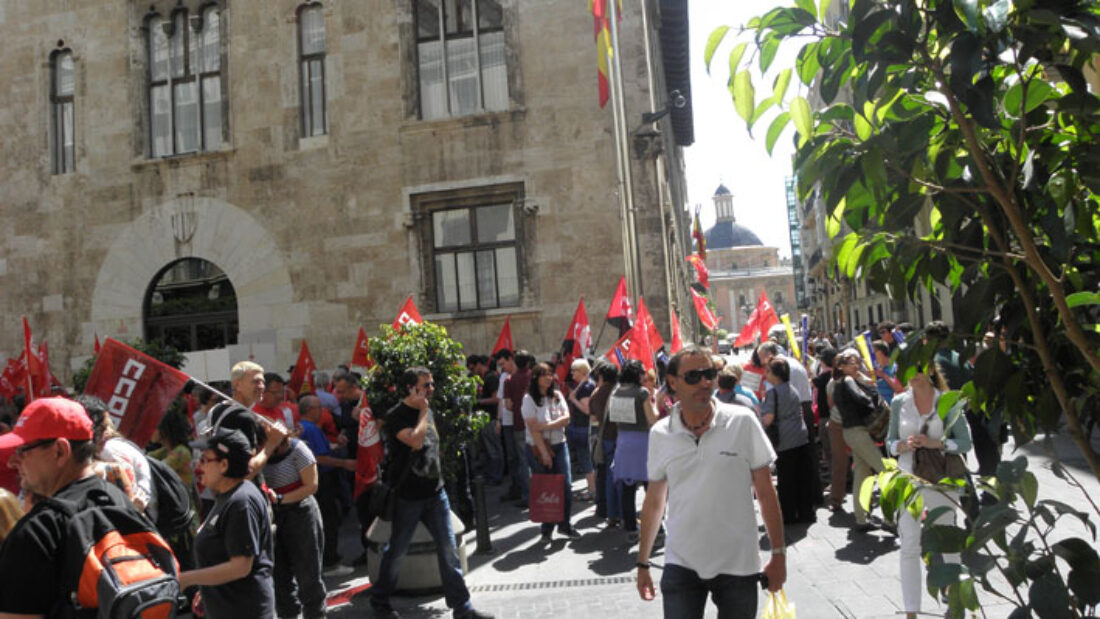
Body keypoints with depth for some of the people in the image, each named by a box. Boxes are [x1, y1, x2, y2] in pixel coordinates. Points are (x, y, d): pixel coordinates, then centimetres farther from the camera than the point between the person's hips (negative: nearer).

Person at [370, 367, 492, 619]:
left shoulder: (427, 411, 9)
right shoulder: (396, 416, -14)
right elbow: (415, 441, -30)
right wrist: (423, 411, -18)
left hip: (435, 492, 6)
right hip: (408, 496, -6)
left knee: (448, 549, 4)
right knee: (397, 550, 9)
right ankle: (379, 599, 31)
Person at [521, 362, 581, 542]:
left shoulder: (557, 395, 7)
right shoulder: (529, 398, -8)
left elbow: (566, 418, -2)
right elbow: (533, 428, -13)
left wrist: (547, 426, -17)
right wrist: (544, 453, -16)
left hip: (559, 445, 4)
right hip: (538, 448, -4)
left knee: (566, 485, 0)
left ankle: (565, 524, 14)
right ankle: (547, 529, 15)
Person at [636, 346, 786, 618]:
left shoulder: (743, 422, -6)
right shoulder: (660, 433, -1)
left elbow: (765, 493, 0)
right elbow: (654, 501, 9)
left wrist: (778, 554, -1)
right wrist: (642, 563, 11)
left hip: (738, 565, -1)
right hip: (680, 565, 1)